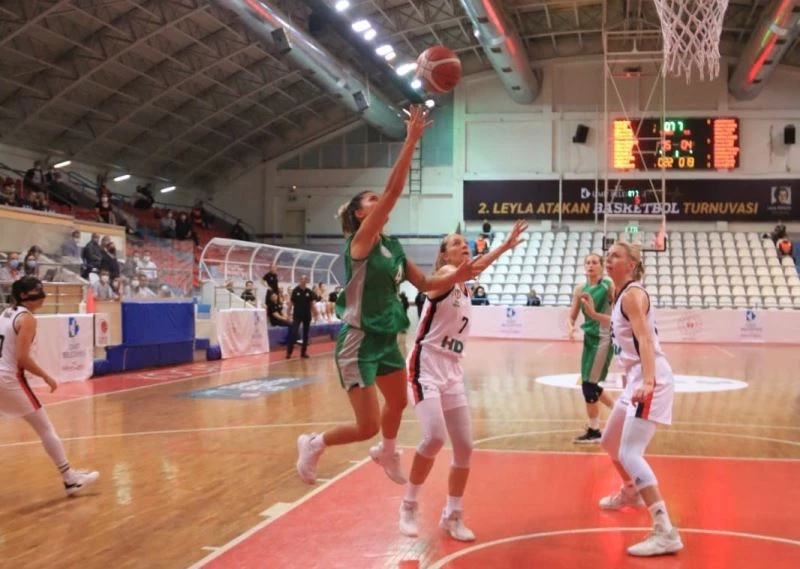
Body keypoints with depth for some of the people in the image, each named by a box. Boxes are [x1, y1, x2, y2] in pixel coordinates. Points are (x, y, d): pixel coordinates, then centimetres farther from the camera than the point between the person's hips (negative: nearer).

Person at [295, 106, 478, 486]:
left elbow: (424, 283, 13)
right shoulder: (361, 240, -15)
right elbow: (394, 190, -24)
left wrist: (457, 277, -4)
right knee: (368, 426, -7)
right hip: (359, 341, -8)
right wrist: (411, 140, -25)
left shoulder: (392, 246, 8)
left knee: (398, 403, 26)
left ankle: (386, 452, 54)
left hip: (387, 338, 8)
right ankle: (313, 444, 19)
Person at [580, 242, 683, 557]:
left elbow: (645, 338, -29)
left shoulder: (633, 293, -14)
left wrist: (648, 381, -42)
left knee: (630, 453, -21)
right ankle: (631, 492, 51)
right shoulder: (622, 295, 14)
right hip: (636, 379, 10)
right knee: (610, 442, 25)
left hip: (650, 380, -10)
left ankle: (666, 533, -23)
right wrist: (595, 315, 32)